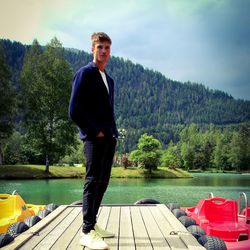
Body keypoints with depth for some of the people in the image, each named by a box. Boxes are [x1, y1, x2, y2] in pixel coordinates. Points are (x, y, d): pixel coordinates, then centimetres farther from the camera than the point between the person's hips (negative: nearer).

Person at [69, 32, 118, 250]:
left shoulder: (109, 79, 21)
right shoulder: (85, 73, -3)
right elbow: (74, 110, -11)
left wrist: (113, 133, 11)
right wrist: (95, 131, -13)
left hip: (108, 137, 8)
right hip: (94, 137, -8)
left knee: (102, 182, 9)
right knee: (93, 181, -9)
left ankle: (93, 224, 20)